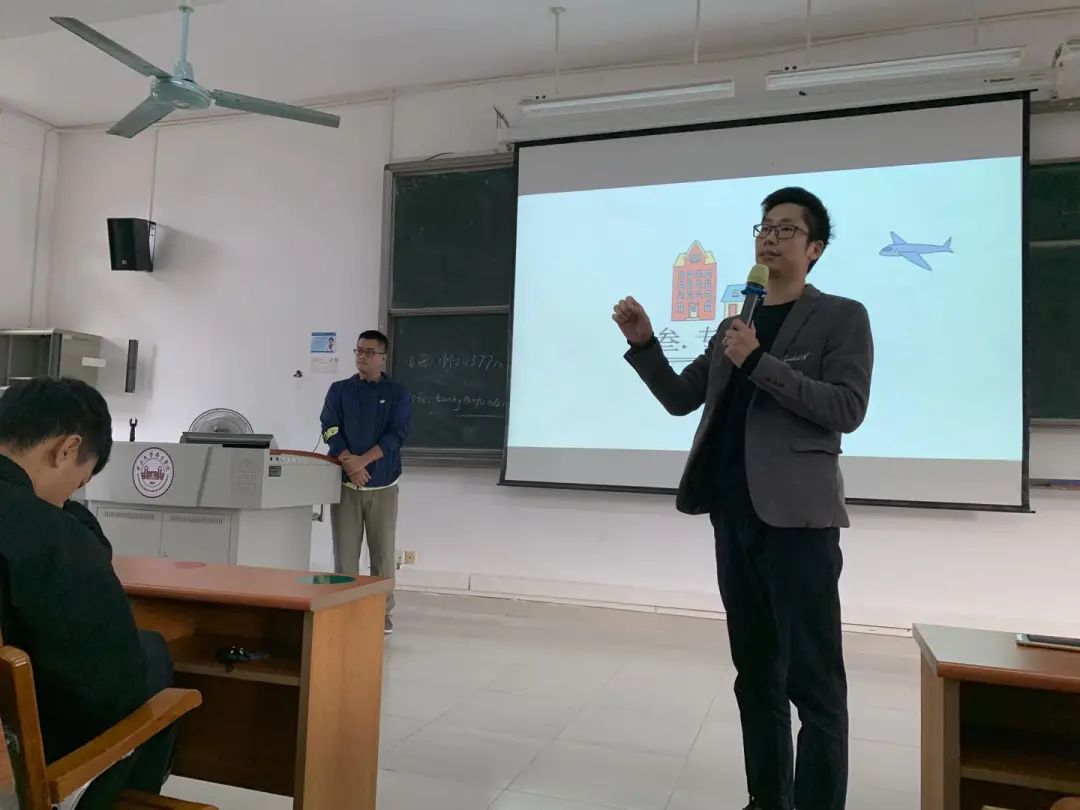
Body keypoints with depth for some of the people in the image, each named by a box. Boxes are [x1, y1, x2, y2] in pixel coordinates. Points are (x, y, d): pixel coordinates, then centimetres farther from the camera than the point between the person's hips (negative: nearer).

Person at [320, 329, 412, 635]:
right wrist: (349, 463, -18)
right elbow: (330, 429, -3)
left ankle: (382, 612, 13)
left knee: (383, 552, 3)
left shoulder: (398, 395, 3)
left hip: (383, 486, -1)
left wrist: (363, 460, -19)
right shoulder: (339, 390, 7)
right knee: (345, 551, 3)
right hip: (345, 483, 1)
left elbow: (396, 435, -8)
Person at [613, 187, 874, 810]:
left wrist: (759, 361, -17)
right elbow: (681, 398, 16)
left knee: (813, 678, -3)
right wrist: (644, 344, 1)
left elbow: (848, 409, -12)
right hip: (735, 514, 6)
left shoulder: (842, 317, 1)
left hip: (797, 515, -6)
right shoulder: (733, 325, 17)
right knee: (755, 672, 14)